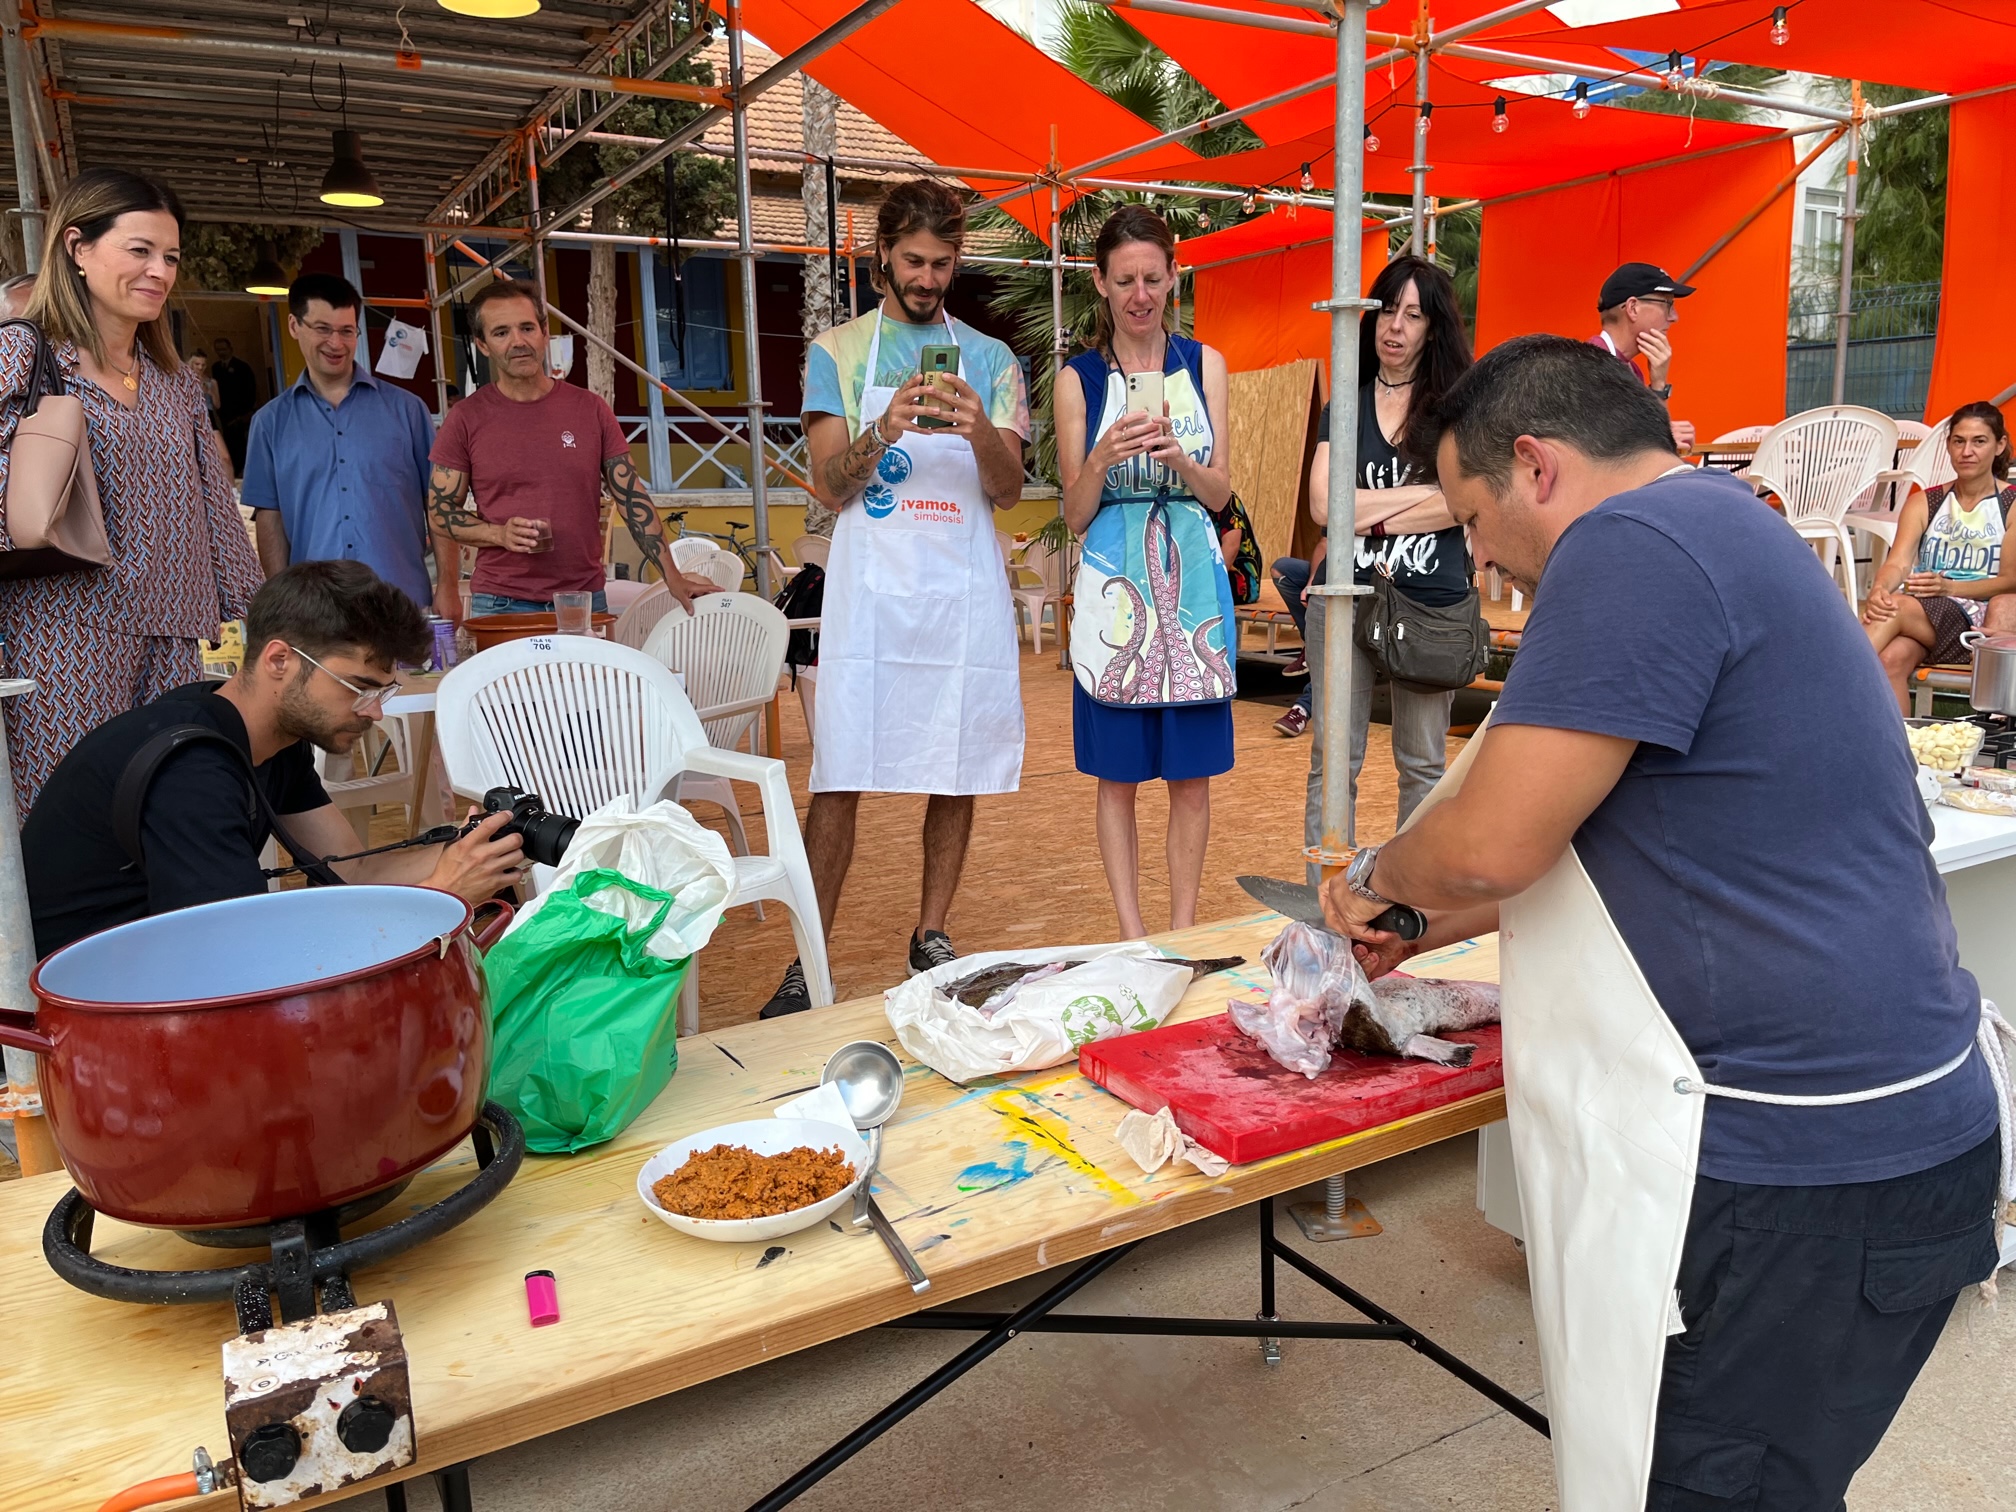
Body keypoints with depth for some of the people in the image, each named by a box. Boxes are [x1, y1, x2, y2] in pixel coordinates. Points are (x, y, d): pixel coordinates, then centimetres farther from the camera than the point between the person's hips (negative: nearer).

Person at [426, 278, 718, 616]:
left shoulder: (590, 410, 4)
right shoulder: (466, 419, 0)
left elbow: (633, 499, 2)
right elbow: (440, 512, 4)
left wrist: (673, 577, -5)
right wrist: (499, 534, -15)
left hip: (586, 598, 1)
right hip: (501, 604, -1)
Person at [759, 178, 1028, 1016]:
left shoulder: (990, 359, 13)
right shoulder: (836, 352, 9)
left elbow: (1008, 490, 4)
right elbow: (829, 485, 0)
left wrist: (979, 429, -17)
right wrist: (884, 430, -18)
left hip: (967, 596, 2)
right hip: (871, 593, -2)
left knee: (959, 774, 6)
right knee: (839, 780, -5)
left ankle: (931, 935, 21)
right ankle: (809, 961, 3)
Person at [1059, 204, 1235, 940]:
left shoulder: (1204, 365, 7)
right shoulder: (1079, 378, 3)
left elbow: (1221, 493, 5)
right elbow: (1075, 514, 2)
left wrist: (1177, 457, -16)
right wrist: (1104, 457, -18)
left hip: (1192, 583, 1)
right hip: (1114, 588, -1)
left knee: (1192, 775, 4)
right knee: (1118, 776, 3)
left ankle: (1182, 930, 17)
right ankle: (1132, 937, 14)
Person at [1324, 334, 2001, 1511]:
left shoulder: (1636, 540, -18)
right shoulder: (1714, 531, 16)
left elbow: (1493, 842, -23)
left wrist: (1379, 876, -2)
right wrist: (1426, 925, 23)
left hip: (1796, 1173, -10)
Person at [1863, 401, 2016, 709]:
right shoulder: (1924, 502, 15)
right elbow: (1898, 562, -2)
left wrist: (1949, 587, -20)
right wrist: (1880, 589, -26)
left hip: (1977, 618, -3)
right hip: (1916, 608, 3)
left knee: (1897, 610, -35)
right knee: (1892, 659, -34)